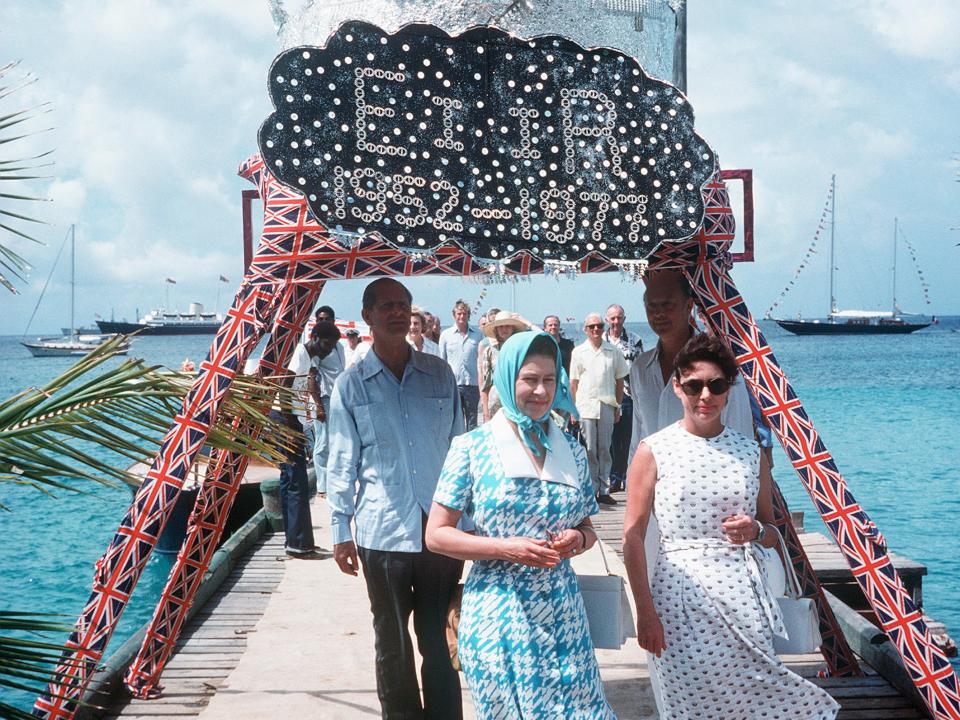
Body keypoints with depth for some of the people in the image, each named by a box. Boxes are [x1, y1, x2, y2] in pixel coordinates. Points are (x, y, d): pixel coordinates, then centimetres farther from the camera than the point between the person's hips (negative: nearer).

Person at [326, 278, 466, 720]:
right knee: (393, 643, 10)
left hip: (441, 529, 1)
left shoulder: (439, 375, 6)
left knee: (441, 639, 7)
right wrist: (341, 531, 1)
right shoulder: (351, 385, 1)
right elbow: (341, 464, 4)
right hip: (383, 532, -1)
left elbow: (459, 447, 12)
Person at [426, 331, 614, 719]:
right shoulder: (472, 448, -4)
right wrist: (506, 548, -16)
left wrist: (577, 539, -7)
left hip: (562, 613, 4)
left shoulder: (572, 451, 8)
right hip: (497, 615, -3)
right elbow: (436, 535, -4)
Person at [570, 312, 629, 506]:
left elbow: (619, 381, 12)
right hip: (586, 405, -1)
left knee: (604, 450, 5)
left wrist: (618, 406, 8)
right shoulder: (579, 351, 4)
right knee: (589, 450, -1)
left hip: (607, 405, 2)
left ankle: (604, 491, 10)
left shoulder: (613, 352, 7)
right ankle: (590, 490, 3)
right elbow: (573, 382, 4)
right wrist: (573, 409, -1)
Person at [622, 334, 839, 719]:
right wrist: (645, 611, -8)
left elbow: (773, 534, 17)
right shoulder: (654, 451, -2)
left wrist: (755, 531, -6)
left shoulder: (750, 452, 8)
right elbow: (633, 535, -3)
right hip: (681, 592, -2)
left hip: (743, 592, 3)